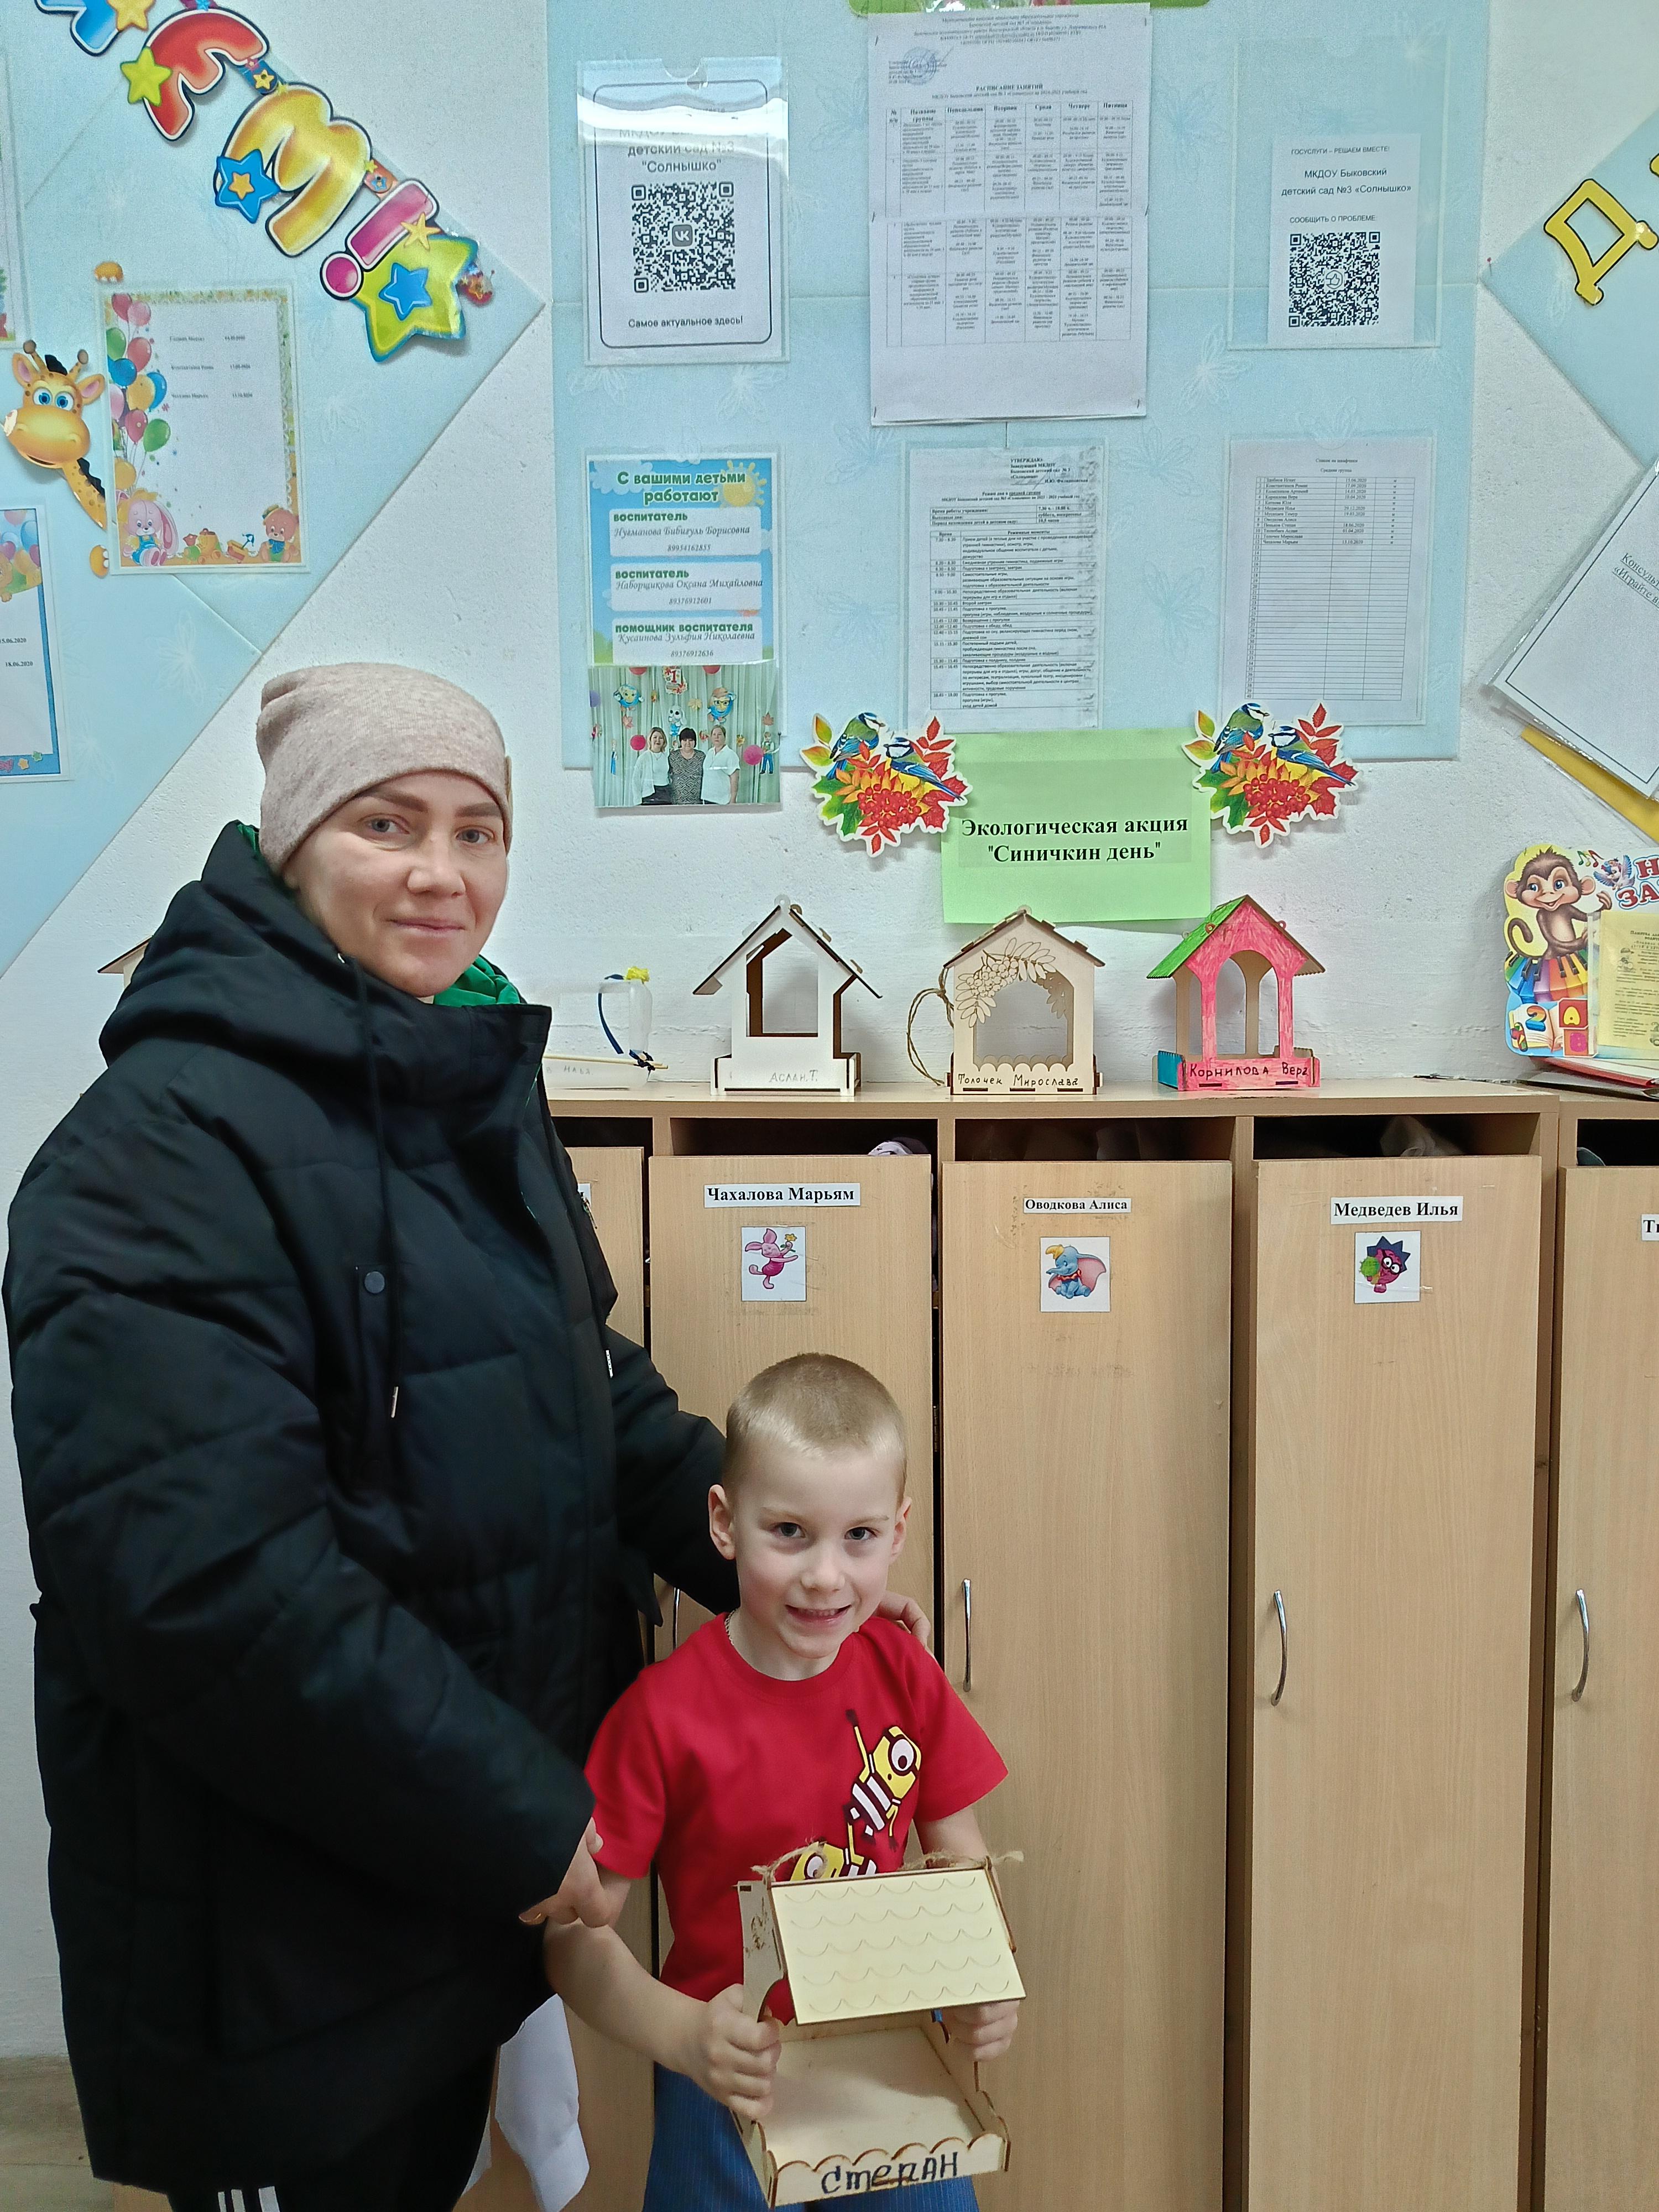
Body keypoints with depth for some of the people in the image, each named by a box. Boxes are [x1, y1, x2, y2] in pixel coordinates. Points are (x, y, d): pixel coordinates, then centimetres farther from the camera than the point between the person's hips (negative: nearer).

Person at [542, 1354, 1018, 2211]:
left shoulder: (904, 1672, -9)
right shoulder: (664, 1713, -20)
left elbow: (963, 1861, 1)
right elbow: (577, 1932, -15)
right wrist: (684, 2035, -30)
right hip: (738, 2082, -3)